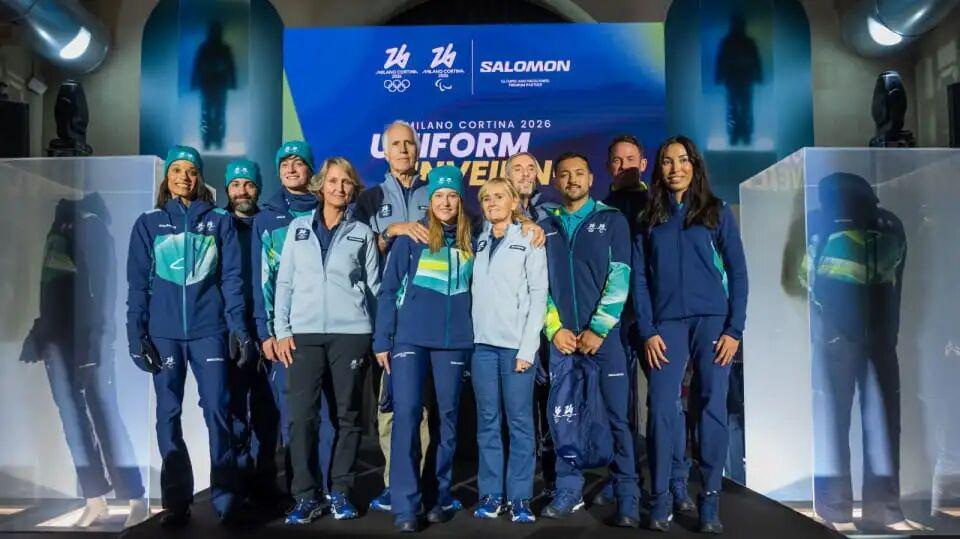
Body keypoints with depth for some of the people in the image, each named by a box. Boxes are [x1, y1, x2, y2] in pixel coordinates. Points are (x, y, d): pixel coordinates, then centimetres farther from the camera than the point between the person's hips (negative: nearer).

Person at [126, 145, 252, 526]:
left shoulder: (220, 221, 7)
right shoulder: (148, 223, 9)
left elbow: (231, 277, 3)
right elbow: (138, 282, 6)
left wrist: (238, 326, -6)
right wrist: (136, 332, -2)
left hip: (209, 330, -1)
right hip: (164, 332, 1)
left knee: (217, 410, -3)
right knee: (168, 415, 5)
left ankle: (225, 497, 7)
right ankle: (176, 502, 15)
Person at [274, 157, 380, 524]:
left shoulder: (362, 233, 9)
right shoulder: (298, 227, 11)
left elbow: (374, 287, 10)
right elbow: (284, 281, 9)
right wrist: (282, 329, 0)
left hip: (351, 332, 0)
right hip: (305, 333, 1)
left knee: (348, 414, 5)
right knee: (301, 414, -5)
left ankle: (340, 492, 17)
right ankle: (306, 496, 7)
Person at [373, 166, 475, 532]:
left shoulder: (471, 240, 7)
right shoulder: (412, 237, 1)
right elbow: (389, 289, 0)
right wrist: (382, 339, -3)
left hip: (454, 340, 2)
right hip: (410, 337, -2)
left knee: (448, 415, 8)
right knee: (406, 414, -7)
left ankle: (442, 496, 22)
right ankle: (404, 505, 0)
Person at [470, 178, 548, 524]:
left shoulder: (529, 241, 2)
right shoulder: (479, 243, 15)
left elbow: (539, 296, -3)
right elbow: (474, 291, 12)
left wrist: (528, 347, -11)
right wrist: (470, 337, 1)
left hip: (516, 343, -4)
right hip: (482, 342, 4)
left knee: (520, 421, 0)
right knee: (487, 420, 7)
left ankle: (519, 498, 8)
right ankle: (491, 494, 15)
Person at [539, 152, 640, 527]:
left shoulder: (612, 220, 4)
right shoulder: (546, 227, 12)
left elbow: (620, 277, -4)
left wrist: (598, 329, -11)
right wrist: (555, 329, -5)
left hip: (604, 334, -2)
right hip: (562, 338, 3)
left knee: (616, 418, 0)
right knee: (563, 417, 6)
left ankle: (627, 499, 8)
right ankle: (568, 492, 18)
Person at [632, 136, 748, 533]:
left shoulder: (717, 212, 8)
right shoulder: (648, 218, 11)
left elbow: (737, 273, 4)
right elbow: (639, 278, 6)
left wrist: (734, 329, -5)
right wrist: (647, 332, -4)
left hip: (712, 320, 0)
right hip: (666, 323, 1)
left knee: (712, 407, -2)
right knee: (662, 409, -5)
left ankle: (710, 501, 7)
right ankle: (660, 498, 5)